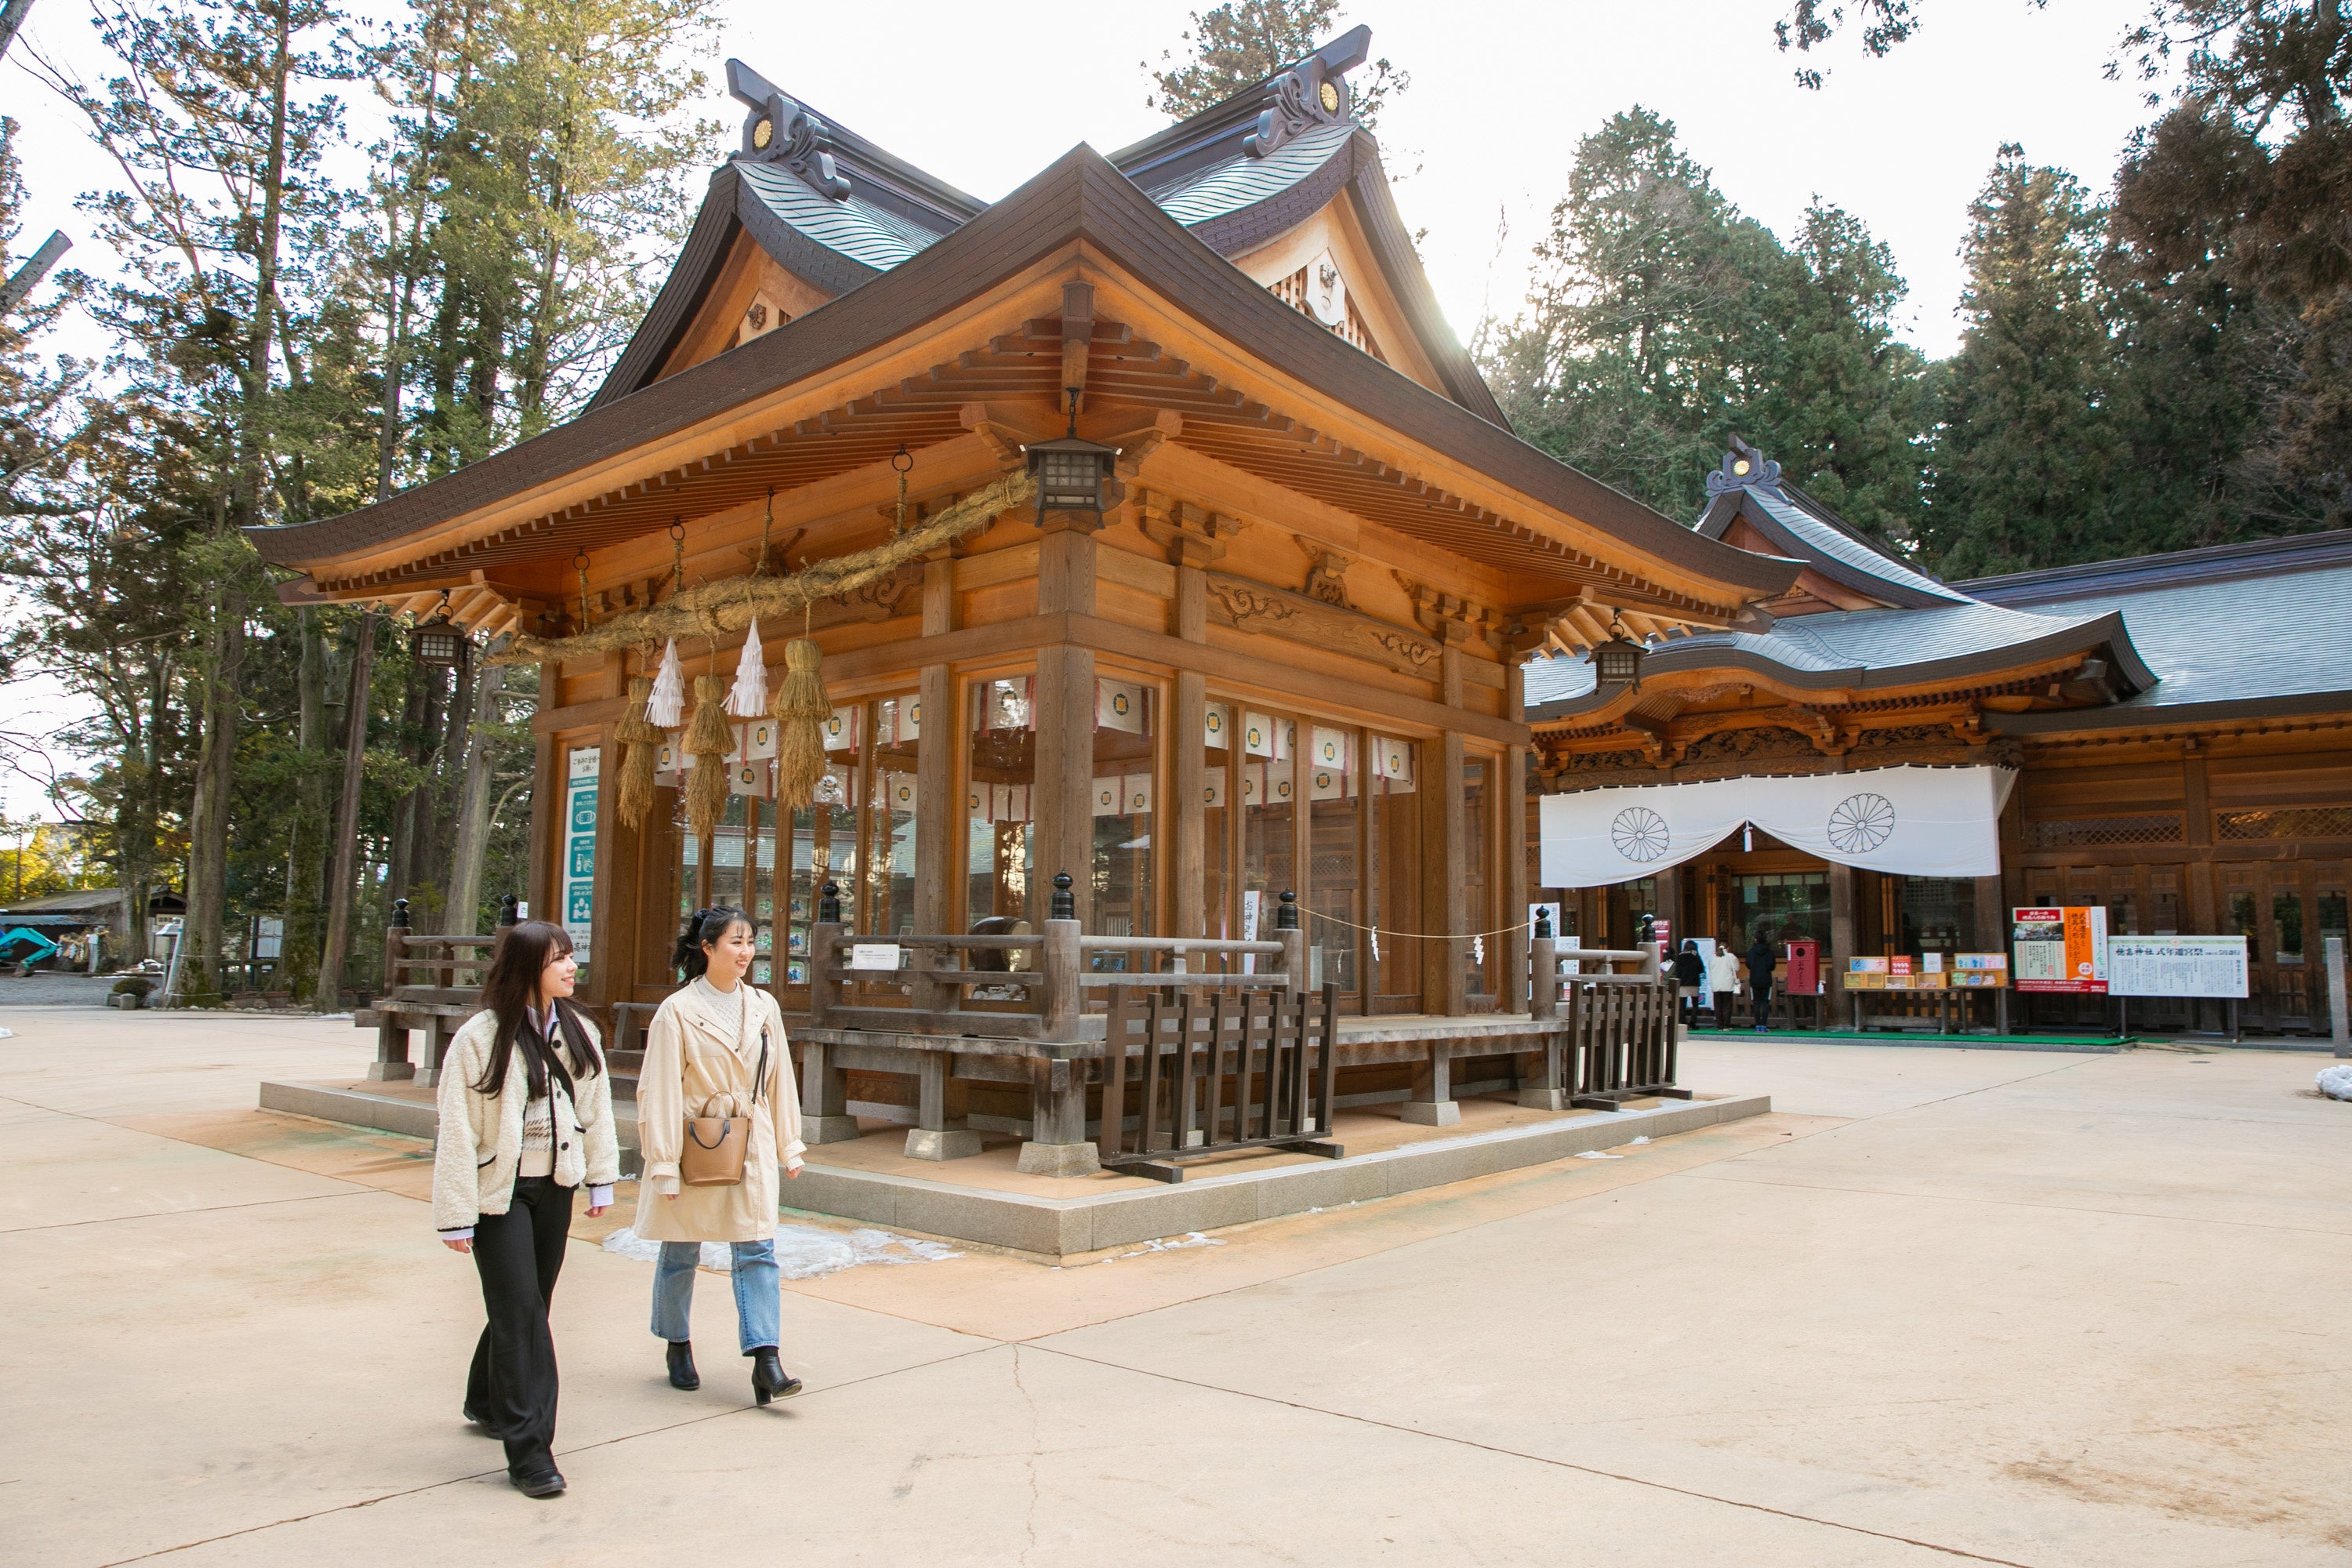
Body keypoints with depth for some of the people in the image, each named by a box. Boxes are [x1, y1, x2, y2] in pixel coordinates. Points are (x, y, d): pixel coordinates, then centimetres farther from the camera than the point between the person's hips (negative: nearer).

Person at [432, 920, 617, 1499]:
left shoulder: (577, 1032, 3)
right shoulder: (480, 1038, -14)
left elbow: (596, 1106, 11)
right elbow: (457, 1131, -12)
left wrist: (601, 1178, 10)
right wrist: (456, 1214, -11)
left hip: (554, 1187, 6)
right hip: (500, 1191, -6)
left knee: (527, 1305, 16)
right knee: (521, 1312, -6)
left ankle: (489, 1403, 40)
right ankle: (528, 1450, 0)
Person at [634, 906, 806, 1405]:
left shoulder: (763, 1007, 5)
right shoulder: (678, 1011, -8)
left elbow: (779, 1079, 11)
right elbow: (659, 1092, -9)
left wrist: (789, 1145, 11)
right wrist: (663, 1165, -11)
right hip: (694, 1149, -3)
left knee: (757, 1251, -4)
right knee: (681, 1253, 11)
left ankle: (765, 1363, -5)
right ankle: (678, 1347, 32)